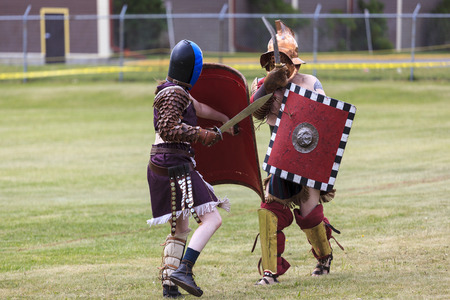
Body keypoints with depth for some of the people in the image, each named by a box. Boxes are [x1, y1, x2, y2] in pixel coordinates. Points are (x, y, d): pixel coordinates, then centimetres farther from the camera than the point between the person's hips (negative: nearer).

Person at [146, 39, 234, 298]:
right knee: (212, 219, -14)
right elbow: (167, 129, -22)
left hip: (161, 168, 11)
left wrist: (225, 119, 47)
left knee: (181, 229, 18)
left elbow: (198, 108, 34)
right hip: (175, 167, -11)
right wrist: (201, 135, -21)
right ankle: (183, 270, -25)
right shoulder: (174, 94, -12)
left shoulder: (176, 90, 18)